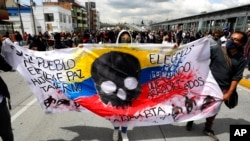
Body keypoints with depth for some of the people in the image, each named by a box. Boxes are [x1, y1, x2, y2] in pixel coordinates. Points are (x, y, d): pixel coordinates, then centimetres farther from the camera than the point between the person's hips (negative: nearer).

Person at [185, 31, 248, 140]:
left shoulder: (241, 60, -2)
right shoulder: (217, 49, -8)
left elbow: (236, 77, -3)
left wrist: (229, 93, -7)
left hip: (222, 89, 2)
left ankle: (207, 129, 36)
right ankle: (190, 121, 36)